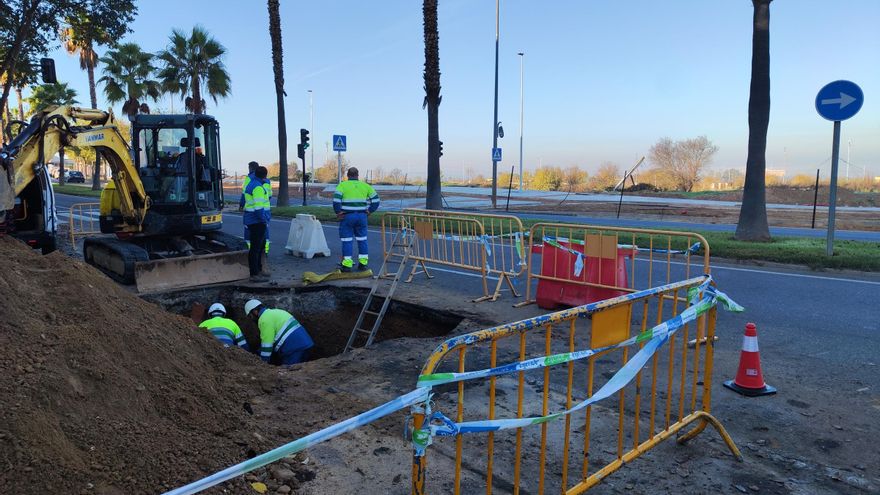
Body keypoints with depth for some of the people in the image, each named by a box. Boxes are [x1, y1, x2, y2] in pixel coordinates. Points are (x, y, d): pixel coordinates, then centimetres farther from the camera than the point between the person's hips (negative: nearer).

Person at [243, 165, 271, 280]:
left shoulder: (253, 184, 15)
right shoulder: (258, 187, -18)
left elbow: (268, 196, 26)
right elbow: (259, 207, -23)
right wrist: (264, 220, -19)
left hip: (255, 220, 11)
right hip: (257, 221, -11)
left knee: (261, 245, 19)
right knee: (256, 247, -7)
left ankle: (258, 270, 28)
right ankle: (254, 275, -3)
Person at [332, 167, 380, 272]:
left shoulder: (342, 185, -2)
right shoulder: (365, 185, 9)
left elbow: (336, 199, -15)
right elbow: (376, 199, 8)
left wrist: (338, 212, -3)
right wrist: (369, 211, 12)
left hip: (347, 216, -3)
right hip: (362, 216, 3)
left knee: (347, 240, 2)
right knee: (362, 239, 12)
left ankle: (347, 264, 3)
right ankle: (363, 263, 15)